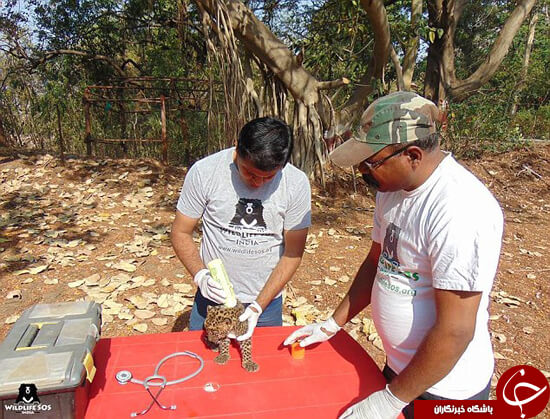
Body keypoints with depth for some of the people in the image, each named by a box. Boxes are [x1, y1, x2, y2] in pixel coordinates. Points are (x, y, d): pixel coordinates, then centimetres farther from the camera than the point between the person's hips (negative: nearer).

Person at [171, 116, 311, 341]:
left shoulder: (297, 183, -15)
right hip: (212, 297, 0)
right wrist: (201, 276, -23)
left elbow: (292, 253, -9)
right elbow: (181, 233, -6)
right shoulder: (204, 172, -16)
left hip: (267, 298, 1)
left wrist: (258, 306, -16)